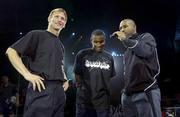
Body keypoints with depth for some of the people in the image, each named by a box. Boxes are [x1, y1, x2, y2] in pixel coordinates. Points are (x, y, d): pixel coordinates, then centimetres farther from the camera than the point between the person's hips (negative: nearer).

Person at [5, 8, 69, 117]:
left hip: (59, 91, 7)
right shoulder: (37, 34, 4)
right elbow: (11, 51, -4)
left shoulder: (60, 46, 25)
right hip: (41, 88, -7)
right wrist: (27, 74, -15)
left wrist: (65, 79, 16)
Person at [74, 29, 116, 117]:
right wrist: (81, 88, -1)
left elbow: (112, 78, 15)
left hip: (103, 100, 3)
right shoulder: (83, 54, 1)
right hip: (85, 99, -2)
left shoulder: (109, 58, 10)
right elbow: (77, 74, 4)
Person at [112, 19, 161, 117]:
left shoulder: (146, 37, 7)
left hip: (146, 92, -6)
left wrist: (125, 39, -7)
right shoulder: (127, 50, 24)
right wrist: (125, 91, 14)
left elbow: (146, 51, -16)